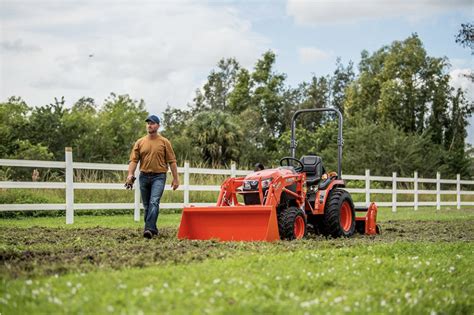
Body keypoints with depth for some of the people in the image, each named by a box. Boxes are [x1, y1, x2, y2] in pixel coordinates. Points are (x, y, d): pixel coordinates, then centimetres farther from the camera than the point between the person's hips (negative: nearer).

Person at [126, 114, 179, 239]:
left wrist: (175, 178, -1)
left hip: (158, 177, -4)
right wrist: (130, 175, -12)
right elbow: (133, 160, 3)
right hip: (144, 176, 4)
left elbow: (172, 161, 2)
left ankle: (149, 229, -27)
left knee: (154, 202, -20)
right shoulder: (140, 142, 7)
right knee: (146, 205, 10)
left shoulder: (164, 142, 0)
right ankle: (153, 229, 23)